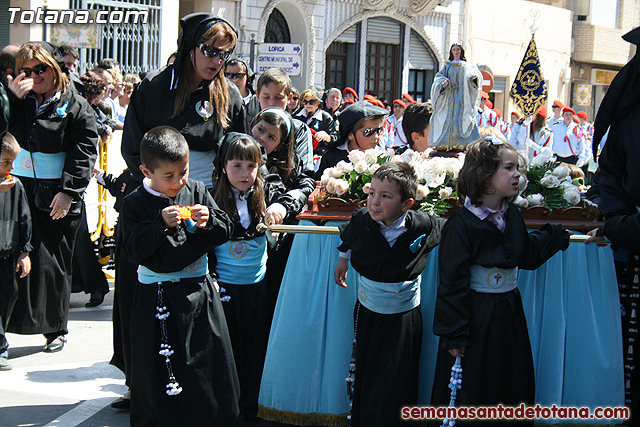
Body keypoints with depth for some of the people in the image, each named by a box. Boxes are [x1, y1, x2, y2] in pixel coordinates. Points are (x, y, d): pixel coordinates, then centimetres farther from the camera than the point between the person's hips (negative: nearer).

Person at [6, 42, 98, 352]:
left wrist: (68, 192, -13)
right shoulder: (18, 101, 10)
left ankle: (55, 328, 17)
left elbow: (84, 152, -5)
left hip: (56, 195, -3)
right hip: (18, 187, 3)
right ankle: (4, 325, 6)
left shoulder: (75, 106, -1)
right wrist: (13, 96, -12)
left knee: (53, 262, 4)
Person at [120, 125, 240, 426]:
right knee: (159, 372, 5)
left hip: (198, 292, 2)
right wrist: (161, 224, -22)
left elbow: (225, 231, 6)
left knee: (208, 363, 9)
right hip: (156, 297, -2)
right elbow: (133, 251, -12)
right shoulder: (135, 204, -4)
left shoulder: (197, 192, 3)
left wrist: (208, 221, -15)